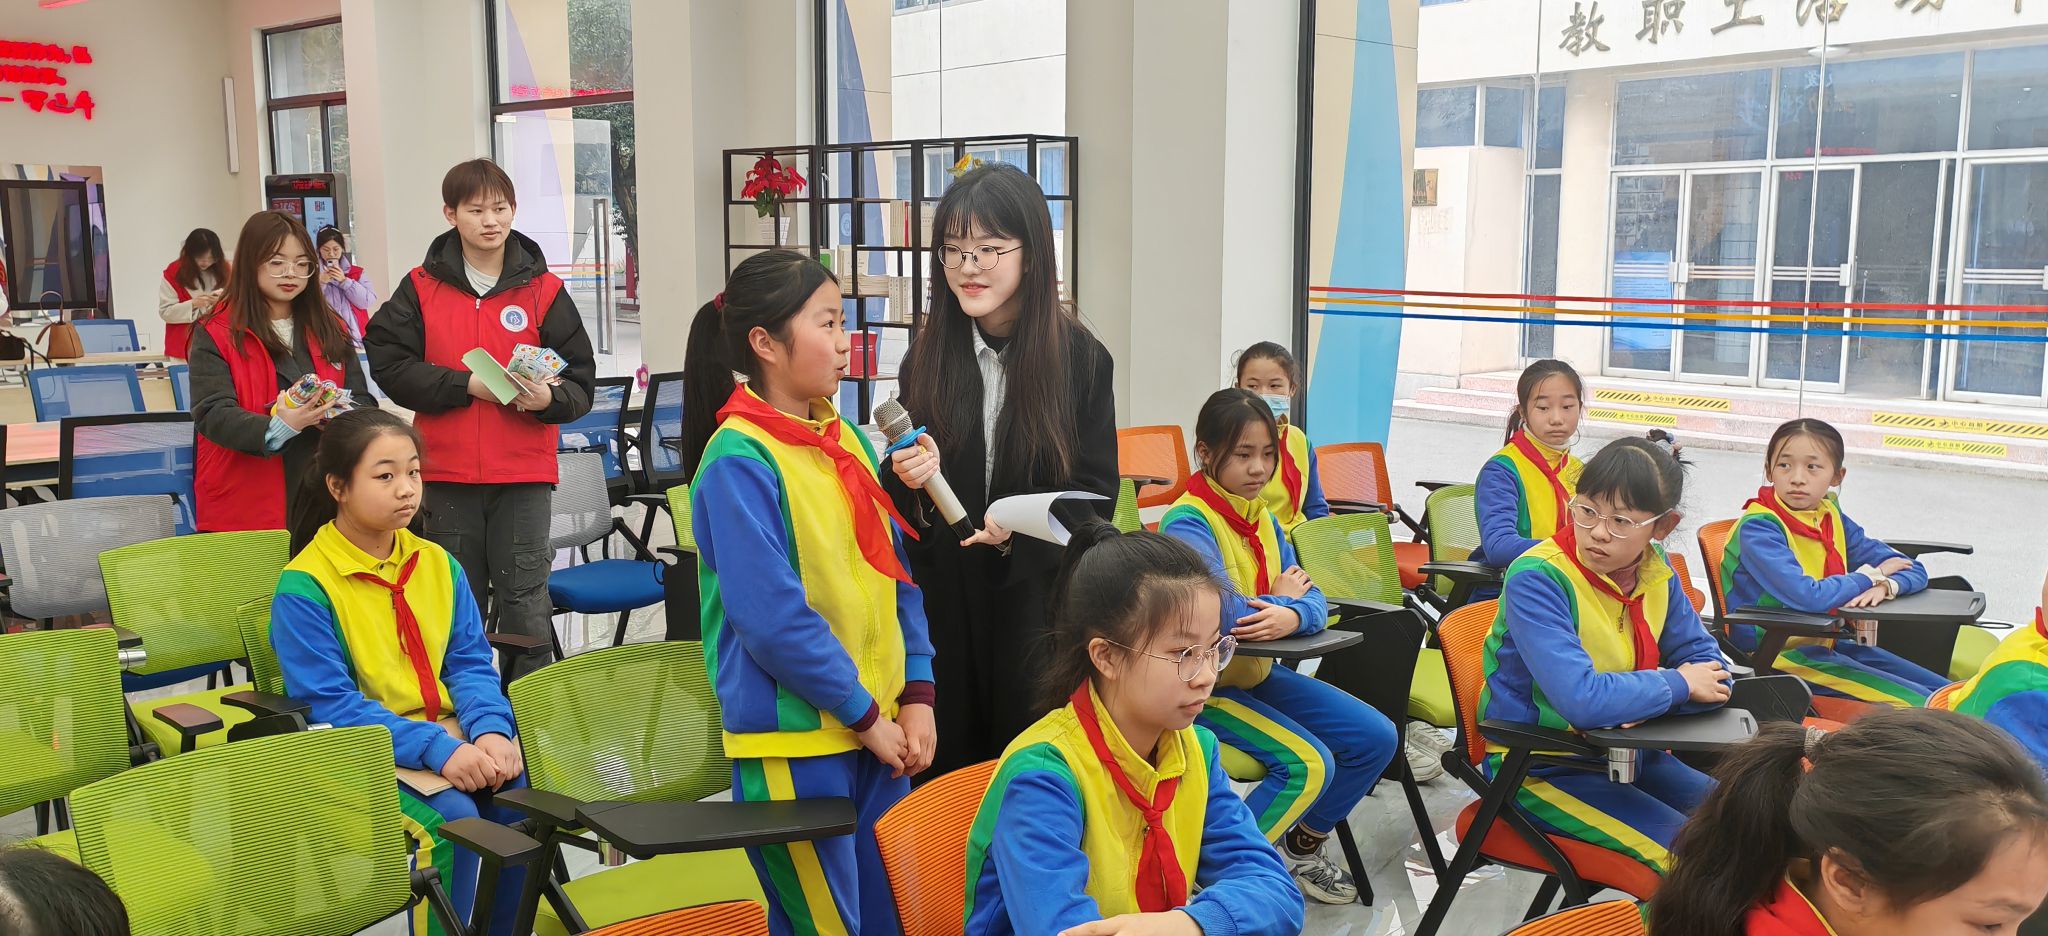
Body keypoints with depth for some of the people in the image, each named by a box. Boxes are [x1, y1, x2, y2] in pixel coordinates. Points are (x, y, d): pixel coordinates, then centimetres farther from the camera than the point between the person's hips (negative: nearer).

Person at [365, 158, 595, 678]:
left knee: (524, 597, 2)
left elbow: (581, 382, -1)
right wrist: (466, 384, -15)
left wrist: (548, 398, -22)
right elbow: (388, 363, -5)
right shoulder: (421, 288, 3)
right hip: (447, 472, 1)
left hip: (523, 472, -1)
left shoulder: (543, 290, 1)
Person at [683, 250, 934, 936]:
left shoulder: (848, 440, 8)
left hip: (881, 729, 8)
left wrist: (916, 694, 2)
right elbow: (772, 617, -20)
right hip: (793, 741, -7)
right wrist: (864, 714, -14)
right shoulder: (738, 459, -15)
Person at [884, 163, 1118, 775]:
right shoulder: (928, 356, 4)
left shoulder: (1079, 356, -5)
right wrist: (909, 476, -11)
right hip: (945, 599, 3)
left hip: (1040, 598, -2)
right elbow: (906, 487, 12)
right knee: (949, 763, 8)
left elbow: (1097, 493, -4)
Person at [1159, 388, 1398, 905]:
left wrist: (1292, 616, -25)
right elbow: (1221, 611, -33)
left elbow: (1311, 597, 1)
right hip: (1205, 686, -8)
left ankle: (1304, 848, 23)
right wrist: (1282, 597, -12)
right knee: (1306, 763, -26)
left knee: (1376, 738, 4)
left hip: (1257, 673, 9)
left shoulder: (1263, 519, 8)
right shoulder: (1187, 522, -18)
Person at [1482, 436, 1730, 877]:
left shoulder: (1656, 574, 0)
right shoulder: (1536, 580, -23)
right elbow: (1581, 699, -35)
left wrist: (1650, 702, -21)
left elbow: (1711, 670, 1)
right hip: (1541, 770, -7)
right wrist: (1677, 684, -18)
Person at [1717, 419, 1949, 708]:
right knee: (1918, 705, -16)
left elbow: (1914, 570, 6)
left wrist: (1884, 586, -18)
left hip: (1828, 645, 8)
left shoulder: (1831, 516, 5)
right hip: (1778, 656, -8)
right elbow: (1809, 597, -33)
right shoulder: (1757, 529, -18)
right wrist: (1869, 575, -14)